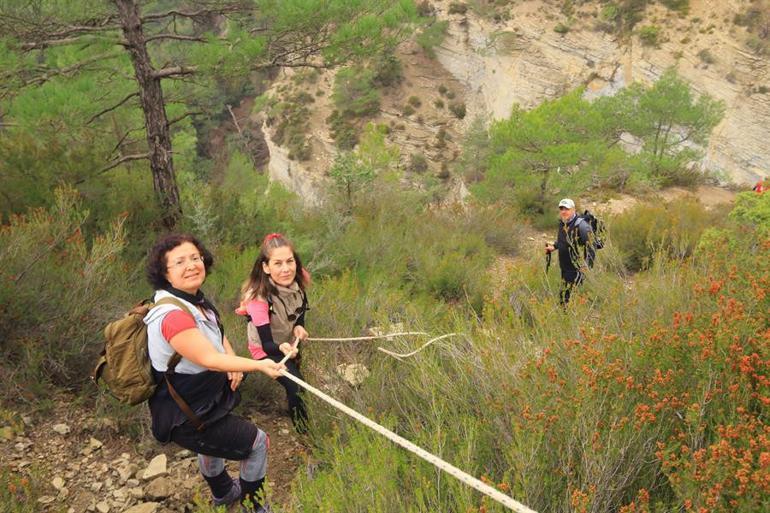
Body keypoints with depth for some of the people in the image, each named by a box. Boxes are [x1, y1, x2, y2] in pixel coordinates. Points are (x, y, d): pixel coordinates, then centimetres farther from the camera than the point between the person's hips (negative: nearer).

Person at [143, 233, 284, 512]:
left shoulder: (195, 300, -3)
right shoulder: (172, 315, -34)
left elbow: (219, 336, 10)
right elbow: (209, 359, -38)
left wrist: (234, 365, -7)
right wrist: (258, 365, -42)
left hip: (203, 400, 10)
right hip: (186, 419, -10)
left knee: (212, 444, 34)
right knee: (257, 441, 2)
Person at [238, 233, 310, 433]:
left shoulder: (297, 282, -22)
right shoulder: (259, 298, -37)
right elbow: (267, 344, -32)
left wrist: (299, 327, -19)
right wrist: (282, 347, -53)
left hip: (290, 342, 6)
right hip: (267, 349, -5)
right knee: (297, 388, -16)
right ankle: (303, 430, 11)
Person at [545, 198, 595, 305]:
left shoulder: (581, 226, -21)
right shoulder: (562, 223, 6)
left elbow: (591, 247, -20)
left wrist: (587, 268, -22)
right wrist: (554, 247, 9)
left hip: (577, 269, -9)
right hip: (565, 268, 9)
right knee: (563, 299, 18)